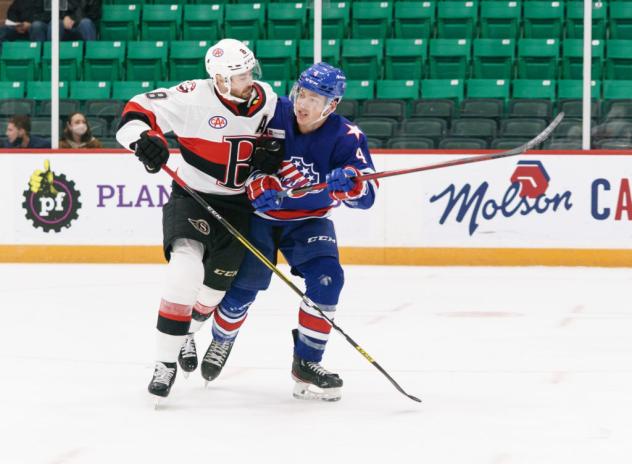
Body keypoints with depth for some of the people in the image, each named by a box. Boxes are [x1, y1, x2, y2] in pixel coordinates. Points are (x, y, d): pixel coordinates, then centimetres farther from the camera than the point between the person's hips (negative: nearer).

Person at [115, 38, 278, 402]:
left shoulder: (267, 99, -4)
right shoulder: (194, 97, -21)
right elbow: (137, 111, -20)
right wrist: (146, 138, -39)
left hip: (238, 203, 5)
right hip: (191, 196, -5)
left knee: (218, 282, 8)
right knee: (186, 269, -25)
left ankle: (184, 333, 40)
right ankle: (166, 360, -17)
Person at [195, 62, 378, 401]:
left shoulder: (346, 138, -18)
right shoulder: (272, 115, -19)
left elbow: (366, 195, -23)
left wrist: (347, 182, -46)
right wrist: (257, 182, -26)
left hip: (309, 219, 1)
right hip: (259, 215, -1)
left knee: (327, 278, -20)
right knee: (244, 284, -8)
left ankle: (306, 363, -7)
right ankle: (221, 341, 26)